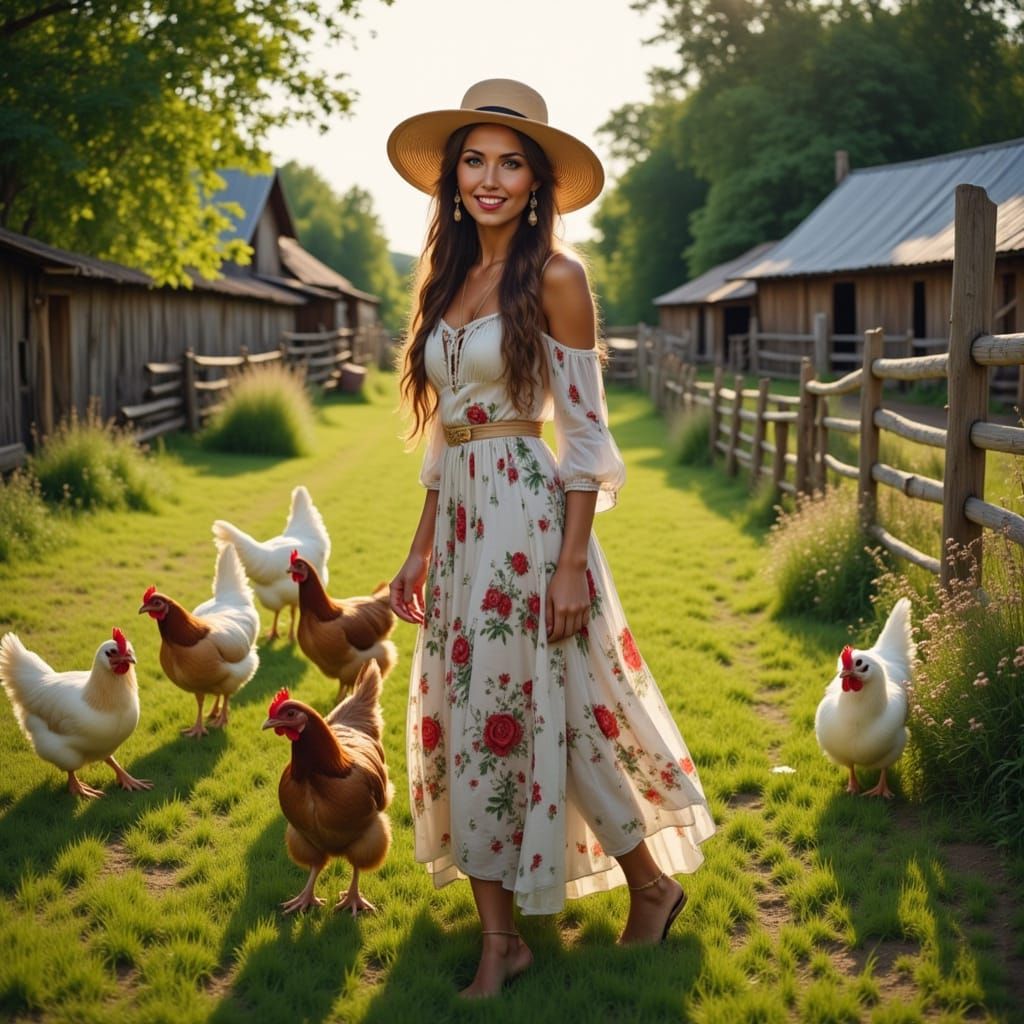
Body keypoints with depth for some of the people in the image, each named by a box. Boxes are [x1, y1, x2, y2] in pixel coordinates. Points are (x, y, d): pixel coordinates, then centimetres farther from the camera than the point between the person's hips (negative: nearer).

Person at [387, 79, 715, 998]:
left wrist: (571, 562, -15)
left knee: (544, 715, 1)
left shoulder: (554, 276, -7)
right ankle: (500, 941, 17)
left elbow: (585, 431, -9)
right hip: (459, 520, 7)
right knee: (464, 721, 6)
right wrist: (421, 548, 14)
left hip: (527, 517, -7)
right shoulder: (450, 277, 13)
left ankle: (652, 883, 25)